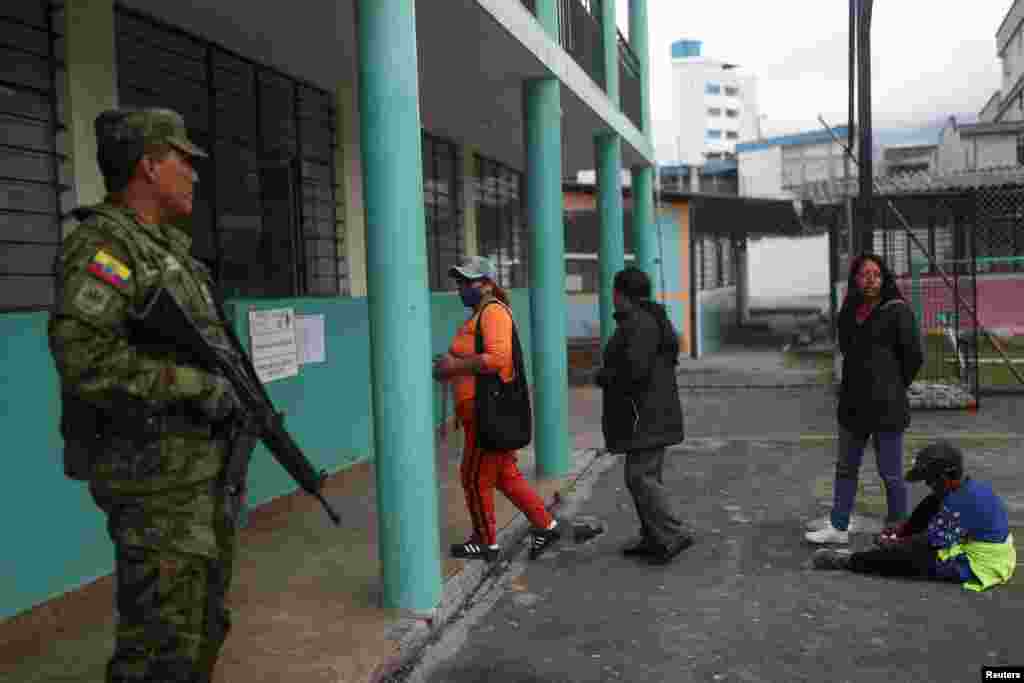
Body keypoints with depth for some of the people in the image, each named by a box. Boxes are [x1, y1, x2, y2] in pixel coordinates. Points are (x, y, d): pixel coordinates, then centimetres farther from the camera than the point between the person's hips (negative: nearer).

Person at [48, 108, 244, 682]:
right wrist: (198, 386, -21)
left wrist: (239, 393, 9)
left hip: (207, 468, 9)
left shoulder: (170, 248, 15)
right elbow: (85, 355, -28)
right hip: (159, 480, -9)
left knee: (206, 624, 19)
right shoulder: (103, 244, -14)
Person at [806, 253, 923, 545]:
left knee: (890, 473, 4)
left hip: (886, 405, -7)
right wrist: (854, 383, 13)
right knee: (845, 468, 14)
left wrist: (893, 387, 3)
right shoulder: (849, 311, 8)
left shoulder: (897, 310, -10)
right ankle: (838, 527, 24)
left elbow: (914, 356, -6)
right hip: (853, 403, 7)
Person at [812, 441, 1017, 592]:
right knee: (930, 504, 11)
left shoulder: (961, 502, -28)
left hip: (978, 566, -10)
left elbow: (929, 541, -22)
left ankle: (849, 561, 0)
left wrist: (893, 543, -7)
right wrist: (900, 529, 7)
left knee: (910, 553, -17)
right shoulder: (971, 486, 1)